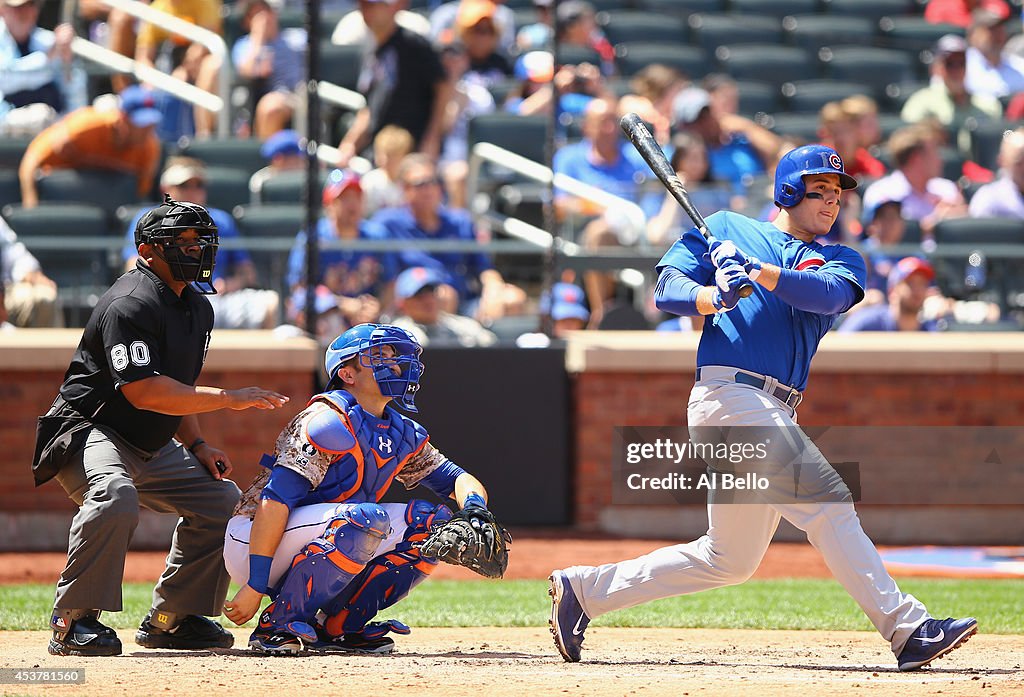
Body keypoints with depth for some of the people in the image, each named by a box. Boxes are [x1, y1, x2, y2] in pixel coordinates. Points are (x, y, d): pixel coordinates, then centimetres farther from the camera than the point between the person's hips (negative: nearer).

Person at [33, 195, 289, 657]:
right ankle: (74, 620, -27)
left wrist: (196, 445, 7)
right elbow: (144, 392, -30)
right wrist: (227, 398, -28)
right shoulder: (130, 304, -21)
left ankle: (171, 618, 16)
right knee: (115, 496, -37)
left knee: (223, 499, 7)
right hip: (88, 432, -10)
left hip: (153, 446, 10)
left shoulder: (197, 307, 11)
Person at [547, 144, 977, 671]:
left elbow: (829, 294, -4)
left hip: (772, 418, 7)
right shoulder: (728, 229, 12)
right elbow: (669, 289, 2)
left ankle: (583, 591, 18)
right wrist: (716, 297, -20)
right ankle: (907, 629, -22)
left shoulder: (839, 261, 20)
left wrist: (756, 270, -19)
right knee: (828, 504, -18)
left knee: (730, 559, 10)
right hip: (731, 393, -7)